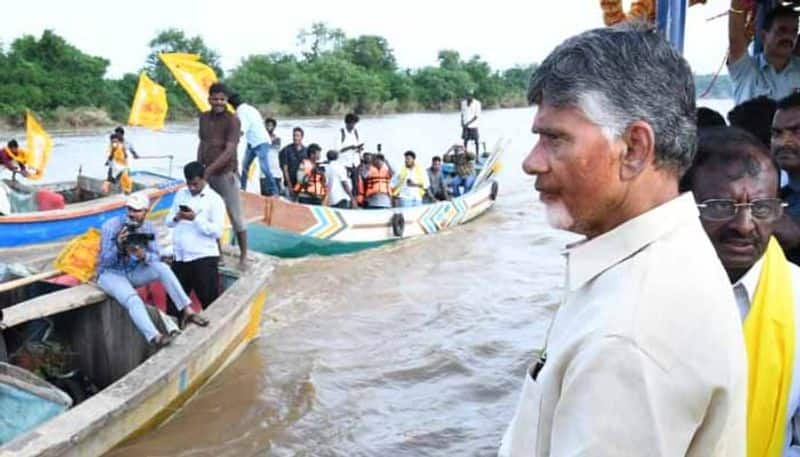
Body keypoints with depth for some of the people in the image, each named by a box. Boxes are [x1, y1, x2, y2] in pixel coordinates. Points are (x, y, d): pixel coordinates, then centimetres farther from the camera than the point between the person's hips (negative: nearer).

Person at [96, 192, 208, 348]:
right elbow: (105, 261, -19)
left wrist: (143, 255, -32)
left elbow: (156, 257, -9)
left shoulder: (148, 227, -4)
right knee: (133, 299, -33)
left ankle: (186, 311, -26)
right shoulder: (111, 226, -17)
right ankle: (154, 337, -46)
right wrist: (118, 247, -39)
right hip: (111, 273, -4)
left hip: (134, 271, 4)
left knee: (161, 267, -25)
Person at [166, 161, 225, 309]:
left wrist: (195, 218, -22)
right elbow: (168, 221, 13)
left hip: (203, 258, -6)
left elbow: (218, 231, -15)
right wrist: (176, 217, -9)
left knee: (209, 301, 0)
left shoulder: (214, 199, -7)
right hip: (179, 257, 6)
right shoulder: (180, 194, 11)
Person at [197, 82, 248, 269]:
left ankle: (243, 255, 12)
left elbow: (229, 151, -19)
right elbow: (202, 144, 15)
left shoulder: (232, 120, -13)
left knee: (235, 215, 1)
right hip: (207, 175, 6)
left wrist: (209, 170, -22)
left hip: (226, 174, -6)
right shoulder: (204, 118, 7)